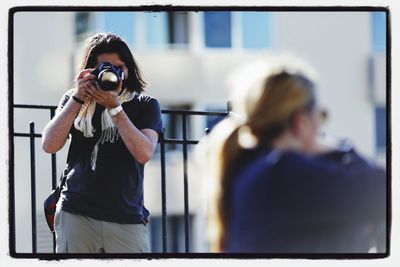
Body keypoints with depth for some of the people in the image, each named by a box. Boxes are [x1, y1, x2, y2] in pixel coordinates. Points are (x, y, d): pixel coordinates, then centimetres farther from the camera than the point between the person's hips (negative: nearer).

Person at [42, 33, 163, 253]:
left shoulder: (145, 105, 7)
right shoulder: (73, 100, 11)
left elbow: (144, 153, -8)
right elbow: (49, 146, -1)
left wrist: (114, 107, -13)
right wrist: (77, 99, -8)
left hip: (128, 218, -1)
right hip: (76, 214, 1)